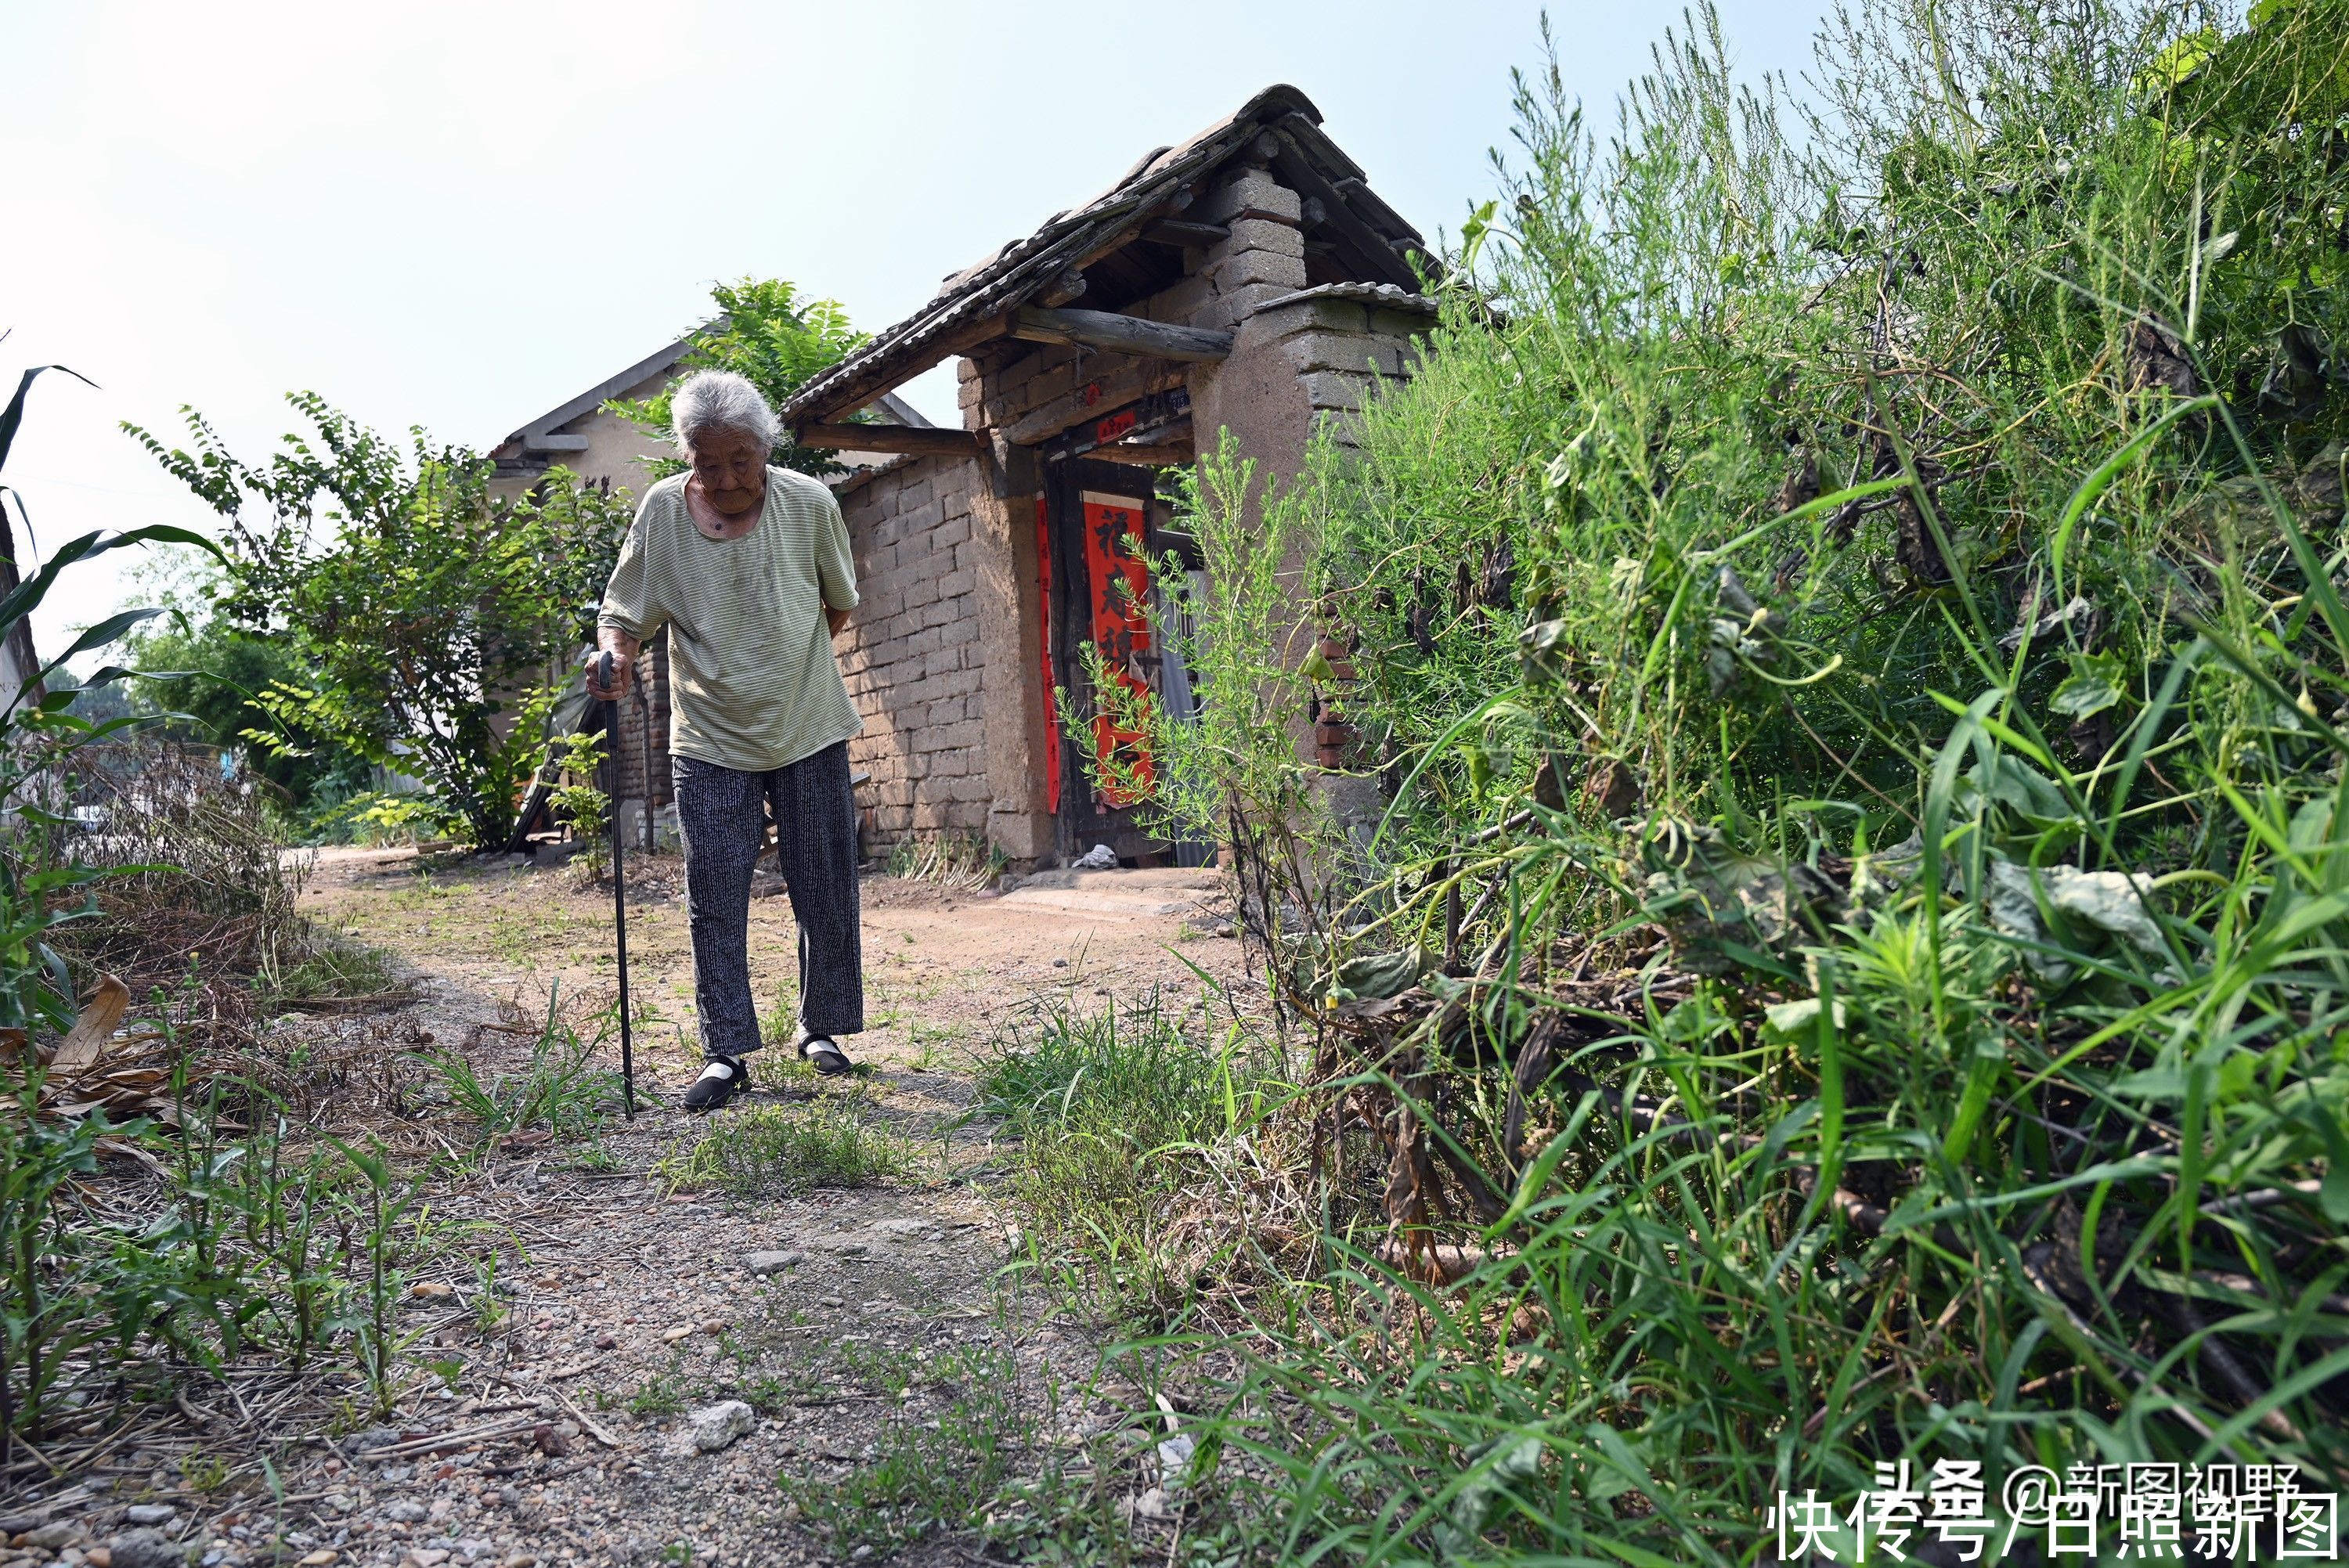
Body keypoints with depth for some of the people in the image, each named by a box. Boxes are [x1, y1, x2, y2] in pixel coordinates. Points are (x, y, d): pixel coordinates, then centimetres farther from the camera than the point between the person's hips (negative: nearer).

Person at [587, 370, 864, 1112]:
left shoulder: (810, 504, -7)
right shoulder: (661, 510, -7)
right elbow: (625, 609, -2)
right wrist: (616, 653, -22)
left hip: (810, 731, 1)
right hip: (709, 741, 0)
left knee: (826, 892, 9)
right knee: (714, 902, 0)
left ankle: (822, 1029, 27)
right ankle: (726, 1052, 10)